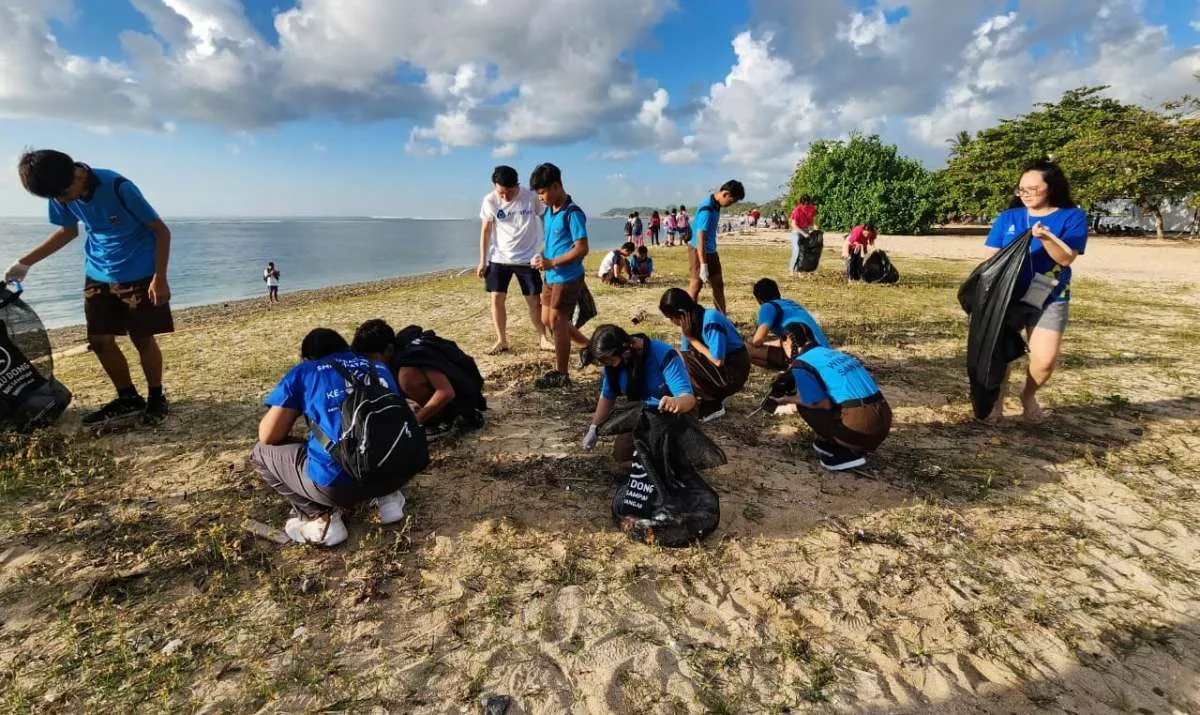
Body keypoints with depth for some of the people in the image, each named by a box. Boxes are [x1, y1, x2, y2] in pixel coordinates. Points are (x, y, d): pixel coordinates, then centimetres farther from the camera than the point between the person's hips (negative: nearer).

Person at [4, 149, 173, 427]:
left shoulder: (119, 188, -23)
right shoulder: (61, 195, -5)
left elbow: (162, 231, -17)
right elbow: (68, 231, 14)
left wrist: (159, 278, -20)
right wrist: (25, 262, 11)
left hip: (140, 275, -6)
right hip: (98, 276, 6)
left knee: (142, 338, -2)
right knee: (99, 340, 3)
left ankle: (156, 398, 13)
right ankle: (128, 399, 16)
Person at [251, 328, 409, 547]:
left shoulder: (302, 371, 10)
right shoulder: (379, 368, 20)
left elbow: (268, 436, 7)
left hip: (338, 482, -4)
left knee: (261, 452, 21)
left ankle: (321, 518, 7)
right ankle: (387, 496, 16)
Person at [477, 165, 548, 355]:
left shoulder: (531, 197, -13)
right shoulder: (489, 201, -8)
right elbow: (485, 231, 0)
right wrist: (482, 261, -1)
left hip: (527, 258, -1)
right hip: (499, 259, 1)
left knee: (534, 300, 3)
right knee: (497, 298, -2)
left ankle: (543, 338, 17)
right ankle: (501, 340, 11)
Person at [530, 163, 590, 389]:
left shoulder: (572, 213, -16)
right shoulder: (548, 211, 10)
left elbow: (582, 249, -20)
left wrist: (552, 262, -21)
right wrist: (543, 258, 1)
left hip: (567, 277, -9)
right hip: (552, 277, 9)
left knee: (557, 321, -4)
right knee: (548, 320, 15)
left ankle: (561, 374, 9)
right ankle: (590, 345, 30)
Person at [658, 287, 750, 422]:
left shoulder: (711, 320, -24)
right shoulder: (691, 322, 1)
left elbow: (717, 361, -25)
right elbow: (680, 361, 3)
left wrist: (691, 338, -18)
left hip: (734, 372, -8)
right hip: (717, 370, 8)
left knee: (688, 361, -23)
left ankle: (713, 405, -10)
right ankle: (718, 394, 5)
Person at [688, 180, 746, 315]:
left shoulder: (716, 205, 4)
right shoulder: (707, 209, -25)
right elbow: (700, 238, -30)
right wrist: (703, 265, -34)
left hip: (711, 251, 9)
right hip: (698, 251, -9)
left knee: (718, 284, 12)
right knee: (696, 286, -1)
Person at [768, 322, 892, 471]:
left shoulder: (801, 364, -5)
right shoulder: (833, 352, 18)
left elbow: (824, 404, -10)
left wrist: (790, 400, 5)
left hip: (862, 429, -8)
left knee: (804, 404, 6)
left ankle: (847, 453, 4)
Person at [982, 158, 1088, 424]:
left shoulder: (1073, 216, -2)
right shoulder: (1007, 217, 4)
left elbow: (1067, 258, -12)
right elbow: (991, 256, 2)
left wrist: (1046, 237, -29)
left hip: (1050, 299, -1)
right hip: (1007, 296, 2)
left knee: (1045, 360, -8)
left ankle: (1028, 395, 23)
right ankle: (997, 402, 22)